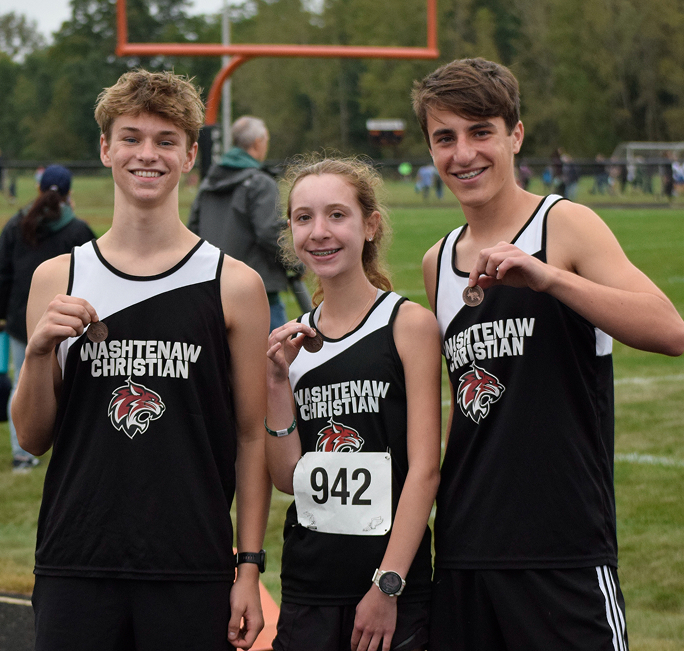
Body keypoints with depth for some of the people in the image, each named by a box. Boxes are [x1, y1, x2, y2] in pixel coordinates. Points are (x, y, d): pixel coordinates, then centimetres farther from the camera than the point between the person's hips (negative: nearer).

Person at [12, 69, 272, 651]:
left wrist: (249, 567, -2)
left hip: (193, 575, -1)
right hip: (75, 569, 2)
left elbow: (253, 439, 3)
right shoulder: (57, 280, 7)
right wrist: (38, 352, -8)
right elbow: (32, 438, 10)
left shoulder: (234, 285, 1)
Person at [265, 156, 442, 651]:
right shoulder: (294, 340, 7)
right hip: (308, 581, 4)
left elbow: (424, 468, -10)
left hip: (394, 582, -4)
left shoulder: (409, 324, -5)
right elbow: (287, 478, 7)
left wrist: (388, 584, -14)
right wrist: (278, 382, -4)